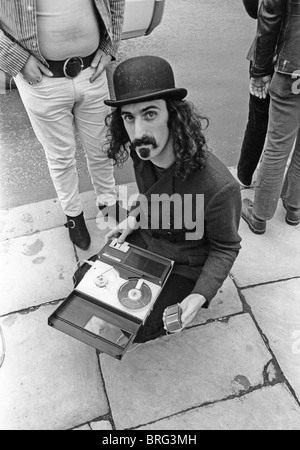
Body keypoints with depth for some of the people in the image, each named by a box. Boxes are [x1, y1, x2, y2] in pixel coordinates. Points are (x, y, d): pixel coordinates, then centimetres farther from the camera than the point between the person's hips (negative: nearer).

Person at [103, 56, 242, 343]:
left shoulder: (219, 187, -36)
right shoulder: (143, 153, -15)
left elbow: (225, 248, -17)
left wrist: (200, 295, -27)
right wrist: (135, 218, -9)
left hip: (184, 267, -5)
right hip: (145, 242, 6)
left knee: (136, 331, -10)